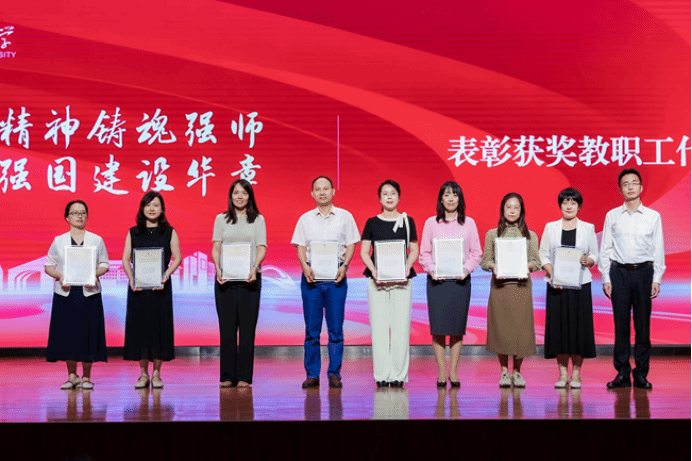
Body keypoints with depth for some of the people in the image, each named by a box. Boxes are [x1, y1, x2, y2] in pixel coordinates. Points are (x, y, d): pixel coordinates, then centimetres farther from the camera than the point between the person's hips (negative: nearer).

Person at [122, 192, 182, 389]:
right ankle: (143, 373, 10)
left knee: (160, 326, -1)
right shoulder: (133, 233, 9)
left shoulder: (169, 232, 6)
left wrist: (166, 275, -16)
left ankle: (156, 373, 8)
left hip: (160, 286, -1)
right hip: (138, 286, 1)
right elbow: (125, 259, 5)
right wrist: (131, 278, -11)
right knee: (139, 326, 1)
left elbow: (177, 258, 0)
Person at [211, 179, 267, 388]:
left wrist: (255, 268, -18)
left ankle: (244, 376, 4)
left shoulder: (258, 220, 9)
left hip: (249, 279, -1)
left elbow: (261, 248, 0)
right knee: (227, 326, 1)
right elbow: (216, 248, 5)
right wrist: (218, 269, -13)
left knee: (247, 326, -1)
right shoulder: (221, 219, 11)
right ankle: (227, 376, 8)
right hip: (225, 279, 1)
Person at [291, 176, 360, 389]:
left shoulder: (345, 217, 9)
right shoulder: (305, 219, 12)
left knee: (336, 328, -1)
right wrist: (305, 267, -11)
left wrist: (344, 266, -11)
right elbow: (301, 247, 7)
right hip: (311, 275, 1)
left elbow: (351, 245, 6)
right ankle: (312, 374, 7)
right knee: (311, 328, 1)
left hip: (336, 276, -1)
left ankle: (334, 373, 6)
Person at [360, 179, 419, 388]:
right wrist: (373, 270, -12)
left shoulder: (407, 221, 10)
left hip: (401, 280, 0)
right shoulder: (372, 222, 9)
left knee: (401, 326, -4)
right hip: (377, 280, 0)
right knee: (379, 326, -2)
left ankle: (398, 374, 3)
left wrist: (407, 267, -10)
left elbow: (414, 250, 9)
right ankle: (382, 375, 3)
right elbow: (364, 252, 6)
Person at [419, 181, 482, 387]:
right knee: (438, 326, -4)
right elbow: (424, 252, 6)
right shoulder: (431, 223, 6)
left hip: (460, 280, 1)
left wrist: (466, 269, -9)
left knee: (458, 327, 2)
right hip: (437, 280, -1)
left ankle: (453, 372, 9)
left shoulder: (469, 223, 7)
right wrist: (431, 270, -11)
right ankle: (441, 373, 3)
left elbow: (476, 253, 7)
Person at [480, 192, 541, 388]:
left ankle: (517, 372, 12)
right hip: (499, 285, 0)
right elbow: (484, 261, 7)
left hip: (521, 285, 0)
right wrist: (494, 266, -13)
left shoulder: (530, 236, 11)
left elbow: (537, 262, 6)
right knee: (501, 327, -3)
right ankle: (504, 372, 8)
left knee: (521, 327, -3)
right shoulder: (492, 234, 10)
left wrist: (525, 266, -14)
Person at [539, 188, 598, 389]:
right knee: (558, 325, -1)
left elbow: (595, 255, 9)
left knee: (579, 325, -2)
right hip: (556, 284, 0)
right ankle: (562, 374, 8)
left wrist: (587, 261, -13)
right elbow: (543, 254, 6)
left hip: (580, 283, 0)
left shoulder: (588, 228, 8)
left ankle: (576, 374, 7)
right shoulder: (550, 227, 8)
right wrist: (551, 274, -10)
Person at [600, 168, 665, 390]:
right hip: (619, 272, 0)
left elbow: (658, 250, 6)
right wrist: (606, 278, 0)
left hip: (644, 272, 0)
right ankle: (622, 373, 6)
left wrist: (656, 279, -1)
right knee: (621, 324, 0)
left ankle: (641, 374, 8)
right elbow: (605, 249, 7)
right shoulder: (612, 216, 7)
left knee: (643, 324, 1)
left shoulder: (653, 216, 6)